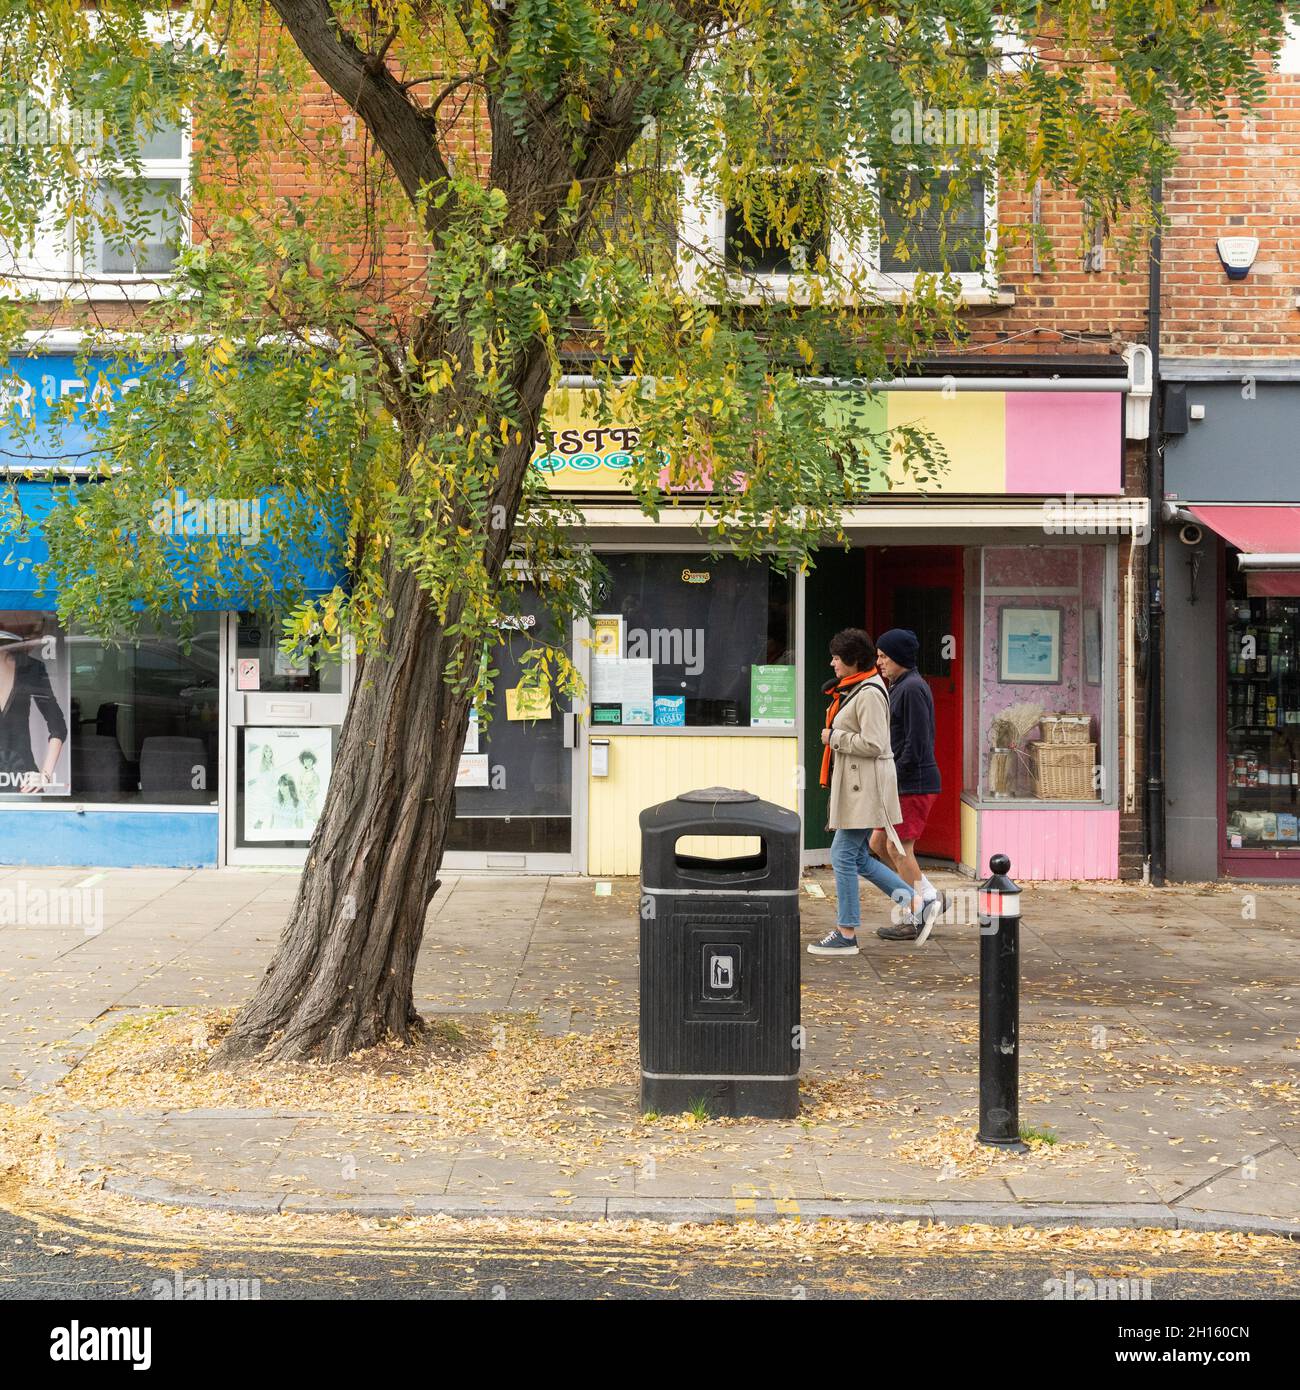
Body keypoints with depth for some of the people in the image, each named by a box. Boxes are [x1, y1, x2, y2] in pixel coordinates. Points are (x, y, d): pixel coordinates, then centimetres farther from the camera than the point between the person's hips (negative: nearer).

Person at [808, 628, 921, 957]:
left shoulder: (869, 694, -17)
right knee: (857, 857, 13)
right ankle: (915, 902, 18)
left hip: (864, 784, -11)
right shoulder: (851, 689, 16)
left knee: (844, 855, -5)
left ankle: (846, 934, 2)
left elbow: (873, 744, -22)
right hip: (852, 782, 11)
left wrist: (834, 738, -13)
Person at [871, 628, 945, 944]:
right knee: (879, 842, 12)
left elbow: (915, 744, -21)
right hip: (901, 783, 10)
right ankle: (930, 899, 16)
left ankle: (916, 920, 4)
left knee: (898, 846, -5)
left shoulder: (912, 689, -15)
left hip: (915, 783, -10)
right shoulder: (899, 687, 17)